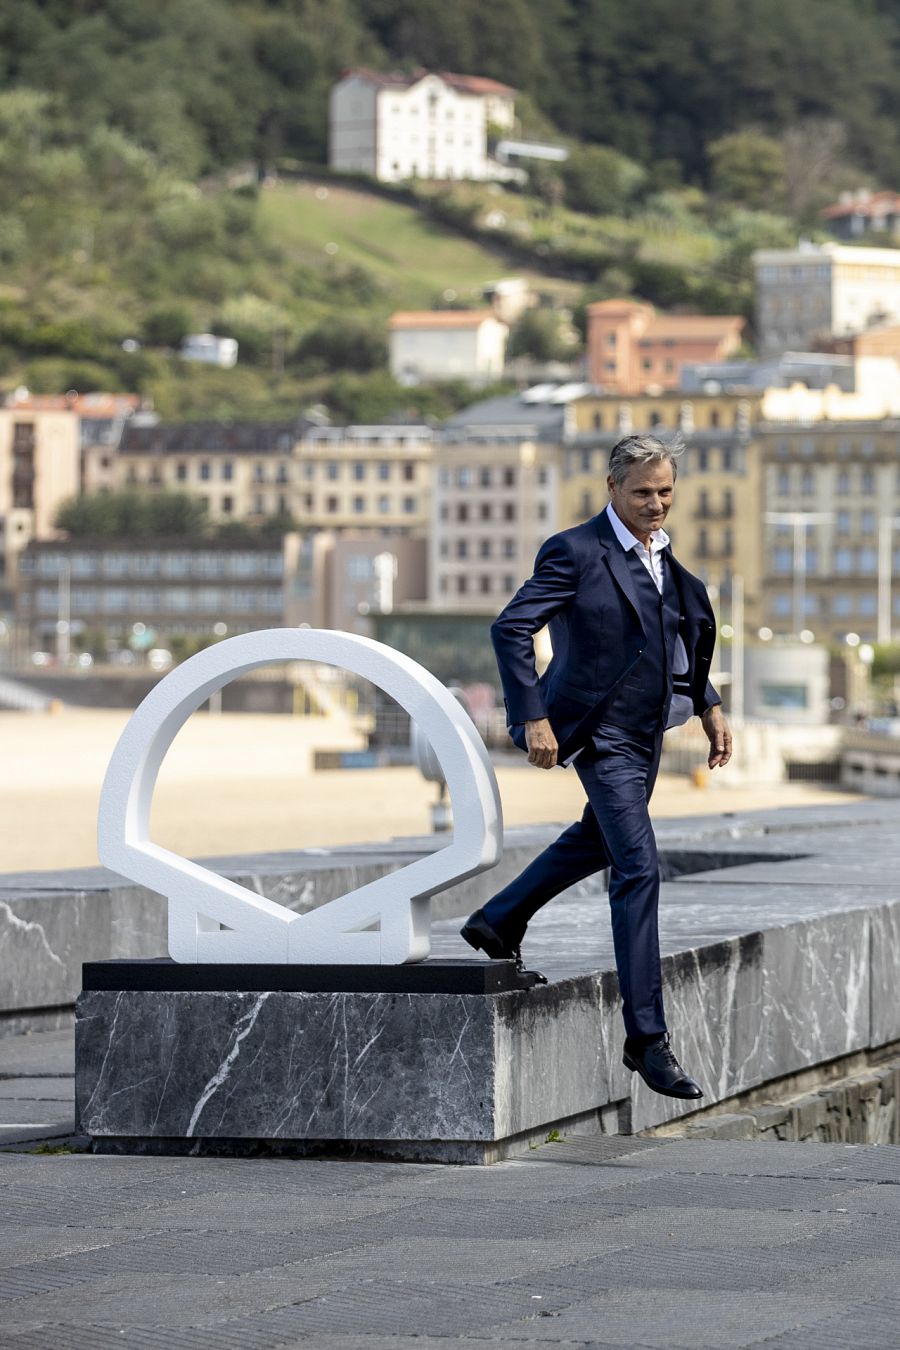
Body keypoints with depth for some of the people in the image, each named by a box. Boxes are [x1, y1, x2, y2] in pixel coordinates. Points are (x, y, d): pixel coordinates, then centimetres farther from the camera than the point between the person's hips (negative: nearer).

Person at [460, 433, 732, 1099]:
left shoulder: (662, 552, 8)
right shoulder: (576, 551, -16)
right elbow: (511, 627, -19)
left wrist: (710, 707, 15)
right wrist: (533, 717, -23)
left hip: (646, 729, 9)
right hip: (603, 732, -9)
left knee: (600, 837, 26)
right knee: (638, 867, -13)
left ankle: (498, 923, 47)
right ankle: (647, 1037, -11)